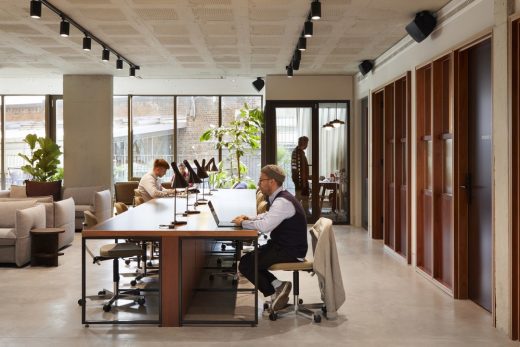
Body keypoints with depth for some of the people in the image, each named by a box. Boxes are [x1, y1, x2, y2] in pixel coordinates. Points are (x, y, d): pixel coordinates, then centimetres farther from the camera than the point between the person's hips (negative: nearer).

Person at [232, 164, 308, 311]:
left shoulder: (283, 202, -22)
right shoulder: (279, 198, 10)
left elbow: (264, 226, -31)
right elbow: (268, 216, 27)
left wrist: (243, 223, -15)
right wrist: (249, 218, 10)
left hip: (290, 252, -10)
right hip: (282, 245, 10)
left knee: (245, 265, -9)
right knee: (249, 258, 12)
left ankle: (276, 288, 2)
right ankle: (277, 285, 7)